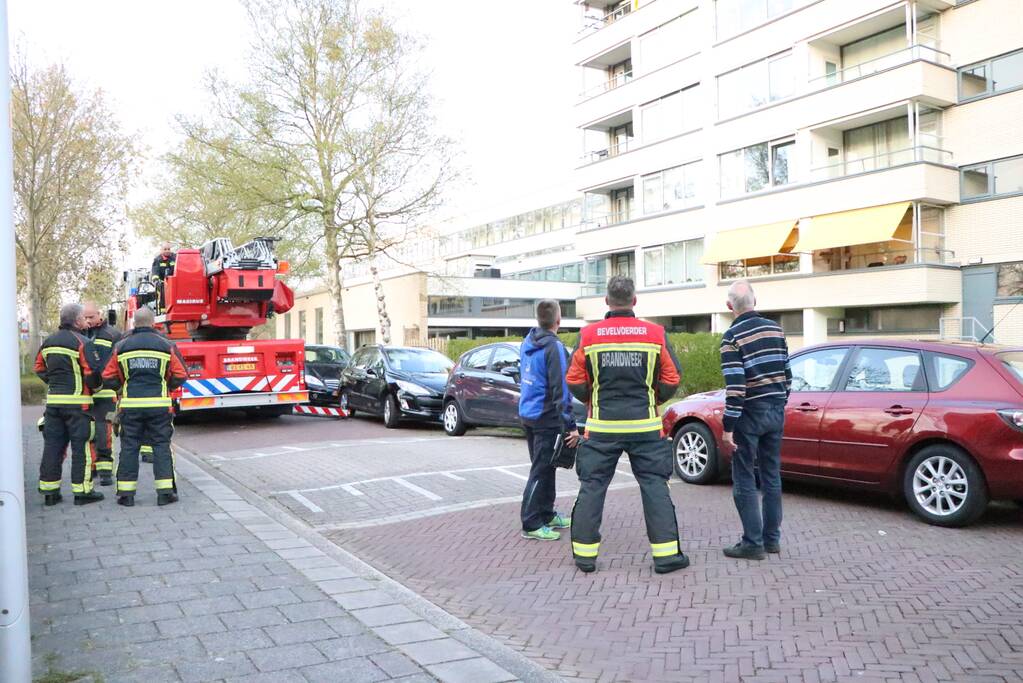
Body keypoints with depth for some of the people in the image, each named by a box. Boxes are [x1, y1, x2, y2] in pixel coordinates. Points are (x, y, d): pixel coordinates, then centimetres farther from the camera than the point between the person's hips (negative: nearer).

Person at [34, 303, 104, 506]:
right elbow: (93, 372, -16)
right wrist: (94, 386, 2)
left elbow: (40, 369, 19)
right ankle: (82, 491, 4)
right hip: (77, 402, -7)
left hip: (53, 400, 7)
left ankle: (49, 491, 15)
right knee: (81, 447, 0)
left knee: (52, 445, 10)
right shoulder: (82, 342, -11)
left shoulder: (48, 342, 11)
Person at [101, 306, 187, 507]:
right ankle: (165, 492, 3)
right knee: (161, 446, 4)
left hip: (130, 405, 1)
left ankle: (126, 493, 11)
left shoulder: (121, 347, 4)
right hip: (159, 404, -1)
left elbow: (109, 379, 5)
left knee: (129, 447, 9)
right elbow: (180, 376, -1)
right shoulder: (167, 345, -1)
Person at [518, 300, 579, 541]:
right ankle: (531, 525, 3)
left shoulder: (527, 343, 9)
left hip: (527, 415, 9)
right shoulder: (554, 347, -17)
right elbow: (560, 390, -21)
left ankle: (546, 514, 28)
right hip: (547, 418, -9)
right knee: (541, 471, -2)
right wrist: (570, 426, -19)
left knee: (544, 467, 19)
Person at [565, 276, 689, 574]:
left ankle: (585, 553, 13)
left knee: (592, 487, 8)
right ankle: (666, 554, 10)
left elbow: (575, 382, -1)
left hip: (601, 426, 0)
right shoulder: (655, 334, -2)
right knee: (654, 486, 8)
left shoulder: (589, 334, -3)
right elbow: (671, 380, 1)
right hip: (645, 425, 0)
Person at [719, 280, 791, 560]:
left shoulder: (732, 337, -14)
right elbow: (787, 374, 12)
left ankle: (753, 543, 4)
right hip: (776, 411, 7)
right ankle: (772, 539, 21)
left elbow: (735, 386, -19)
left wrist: (728, 427, -16)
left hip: (750, 414, -6)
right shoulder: (775, 329, 6)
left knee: (744, 480, 2)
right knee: (771, 477, 14)